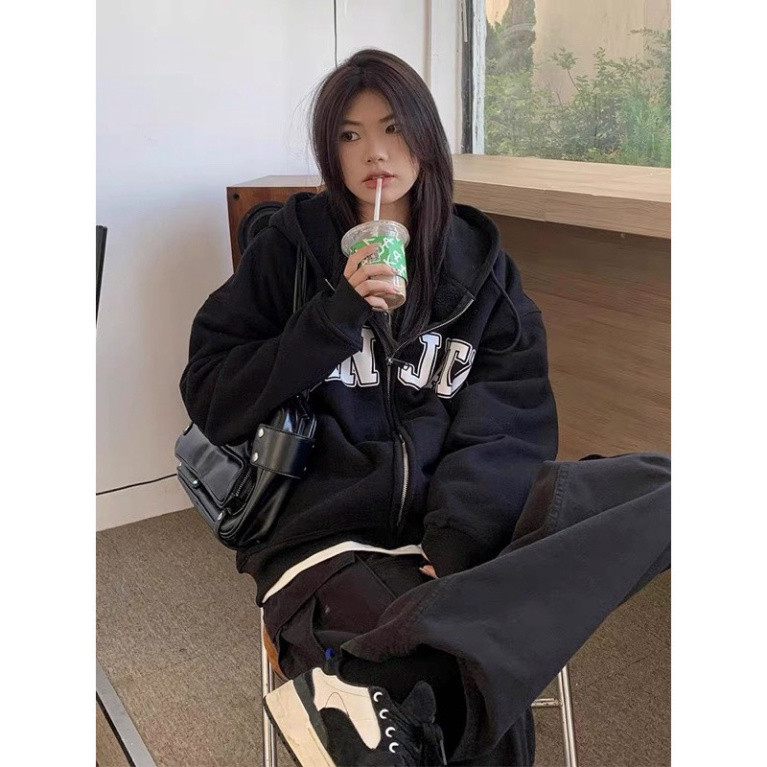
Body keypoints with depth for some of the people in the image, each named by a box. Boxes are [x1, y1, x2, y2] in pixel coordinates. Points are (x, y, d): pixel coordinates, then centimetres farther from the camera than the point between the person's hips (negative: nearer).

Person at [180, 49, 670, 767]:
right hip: (324, 527, -5)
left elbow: (507, 424, 0)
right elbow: (212, 403, 0)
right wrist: (339, 316, -12)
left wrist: (457, 538, -18)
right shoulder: (291, 248, 6)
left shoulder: (478, 263, 11)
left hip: (456, 522, 5)